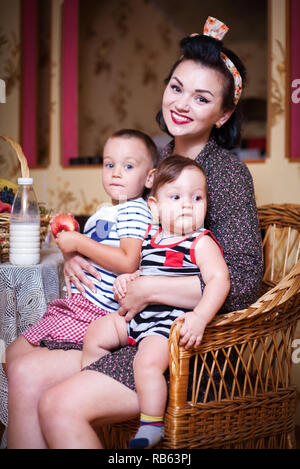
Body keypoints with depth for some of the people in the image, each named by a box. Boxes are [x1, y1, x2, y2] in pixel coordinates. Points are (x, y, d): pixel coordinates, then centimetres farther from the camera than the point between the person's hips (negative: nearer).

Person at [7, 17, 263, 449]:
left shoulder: (227, 172, -12)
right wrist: (75, 254, 2)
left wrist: (147, 288, -21)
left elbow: (243, 283, -21)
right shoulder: (158, 160, 11)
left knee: (60, 406, -21)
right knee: (26, 373, -7)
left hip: (195, 342, -7)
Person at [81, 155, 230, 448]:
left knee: (148, 361, -29)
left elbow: (219, 279, -22)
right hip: (138, 316, 8)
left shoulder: (201, 243, -10)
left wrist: (200, 317, -36)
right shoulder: (150, 236, 12)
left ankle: (152, 426, -15)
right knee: (96, 331, 6)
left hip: (170, 323, -8)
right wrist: (124, 279, 3)